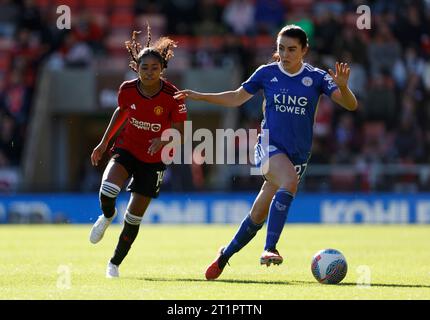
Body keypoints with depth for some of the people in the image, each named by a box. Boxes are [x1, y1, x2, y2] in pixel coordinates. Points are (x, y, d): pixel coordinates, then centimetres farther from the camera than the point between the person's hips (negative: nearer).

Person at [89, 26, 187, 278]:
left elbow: (180, 132, -13)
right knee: (107, 191, -29)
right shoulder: (127, 90, -12)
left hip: (154, 160, -1)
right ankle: (107, 217, 7)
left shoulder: (172, 96, -20)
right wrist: (104, 142, 11)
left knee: (134, 218, 3)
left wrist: (163, 140, -34)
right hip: (126, 150, 1)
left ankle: (115, 263, 24)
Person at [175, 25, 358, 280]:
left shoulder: (316, 77, -2)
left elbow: (351, 105, -9)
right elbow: (236, 98, 14)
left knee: (259, 216, 3)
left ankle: (225, 255, 26)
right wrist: (199, 96, 8)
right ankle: (269, 249, -36)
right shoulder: (267, 73, 0)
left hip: (298, 155, 2)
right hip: (270, 145, -2)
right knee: (289, 181, -35)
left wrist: (342, 86, -30)